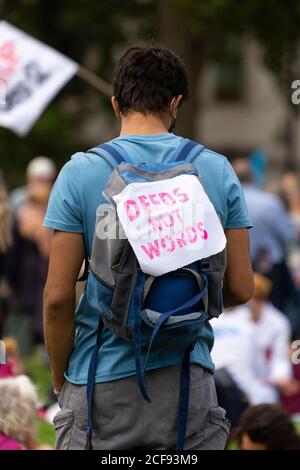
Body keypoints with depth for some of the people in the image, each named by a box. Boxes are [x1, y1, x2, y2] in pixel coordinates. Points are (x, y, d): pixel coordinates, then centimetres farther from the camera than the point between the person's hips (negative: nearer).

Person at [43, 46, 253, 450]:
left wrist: (60, 377, 6)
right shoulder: (218, 171, 1)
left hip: (101, 384, -2)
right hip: (189, 377, 2)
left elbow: (58, 296, -8)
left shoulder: (81, 172, -5)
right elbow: (240, 288, 3)